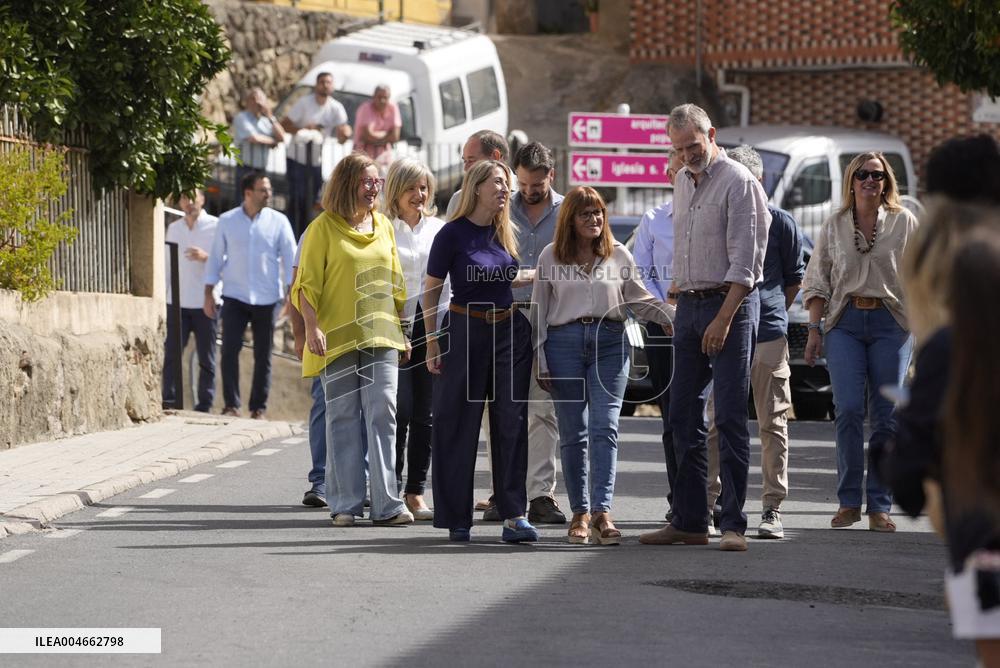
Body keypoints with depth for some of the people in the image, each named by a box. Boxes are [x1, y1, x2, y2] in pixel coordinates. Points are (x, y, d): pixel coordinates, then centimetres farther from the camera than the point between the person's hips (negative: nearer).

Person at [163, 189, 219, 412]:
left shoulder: (215, 226, 0)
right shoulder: (173, 228, 14)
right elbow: (167, 264, 17)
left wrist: (206, 257, -21)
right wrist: (161, 295, 12)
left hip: (205, 302, -3)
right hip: (177, 302, 3)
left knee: (206, 358, 1)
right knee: (172, 353, -5)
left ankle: (204, 406, 4)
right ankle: (169, 401, -4)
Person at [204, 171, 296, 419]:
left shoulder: (278, 221, 3)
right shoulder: (227, 221, 4)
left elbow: (290, 258, 2)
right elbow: (216, 257, 9)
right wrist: (208, 294, 6)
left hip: (266, 298, 0)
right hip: (234, 297, 0)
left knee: (263, 355, 4)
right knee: (230, 349, -12)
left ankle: (258, 408, 12)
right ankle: (231, 404, -6)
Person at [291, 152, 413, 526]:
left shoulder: (383, 226, 14)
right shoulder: (324, 227, -1)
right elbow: (307, 284, -4)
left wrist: (401, 331, 17)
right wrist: (312, 327, -15)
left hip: (380, 337, 3)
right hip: (338, 338, -3)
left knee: (383, 413, -6)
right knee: (343, 418, 0)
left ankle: (386, 503, -6)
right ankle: (345, 504, 6)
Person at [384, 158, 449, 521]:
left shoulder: (440, 229, 13)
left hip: (434, 326, 4)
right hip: (397, 327, -4)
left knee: (425, 414, 3)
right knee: (400, 411, -8)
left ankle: (416, 491, 8)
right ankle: (391, 490, -1)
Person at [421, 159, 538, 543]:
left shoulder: (504, 232, 7)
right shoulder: (453, 234, -8)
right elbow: (431, 291, -4)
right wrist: (432, 344, -7)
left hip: (509, 331, 5)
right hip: (465, 331, -4)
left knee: (511, 423, -1)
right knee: (459, 426, 1)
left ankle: (513, 515, -2)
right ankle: (457, 519, 10)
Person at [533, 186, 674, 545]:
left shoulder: (619, 256, 9)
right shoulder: (551, 257, 8)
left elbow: (638, 299, 13)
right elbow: (540, 310, 9)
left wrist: (676, 315, -2)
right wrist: (540, 360, 4)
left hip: (609, 341, 0)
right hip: (565, 343, 0)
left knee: (605, 427, -11)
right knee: (573, 433, 3)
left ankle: (602, 512, -18)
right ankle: (580, 512, 10)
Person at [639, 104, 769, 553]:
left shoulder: (738, 182, -10)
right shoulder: (682, 182, 15)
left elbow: (744, 262, -14)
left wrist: (723, 318, -18)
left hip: (730, 304, -8)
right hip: (688, 306, 8)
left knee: (730, 417, -9)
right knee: (683, 415, 7)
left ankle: (733, 524, -8)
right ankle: (688, 521, 12)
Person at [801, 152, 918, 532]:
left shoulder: (904, 223, 7)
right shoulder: (835, 226, 10)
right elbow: (817, 282, 11)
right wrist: (815, 330, 3)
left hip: (890, 322, 0)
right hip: (845, 322, 1)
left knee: (886, 415, -1)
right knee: (848, 409, -10)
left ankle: (879, 507, 4)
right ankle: (848, 502, -3)